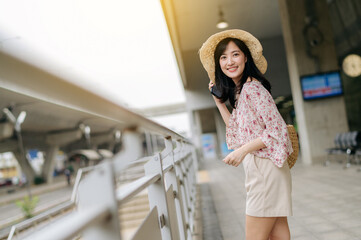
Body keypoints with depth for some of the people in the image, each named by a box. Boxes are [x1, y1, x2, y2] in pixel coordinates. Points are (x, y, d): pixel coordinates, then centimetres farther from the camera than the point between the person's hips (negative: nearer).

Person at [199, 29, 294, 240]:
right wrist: (219, 102, 13)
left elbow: (278, 129, -19)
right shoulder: (239, 91, 13)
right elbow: (238, 132, 16)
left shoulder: (253, 88, -15)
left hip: (265, 168, -9)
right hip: (257, 169, 9)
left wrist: (243, 151, -20)